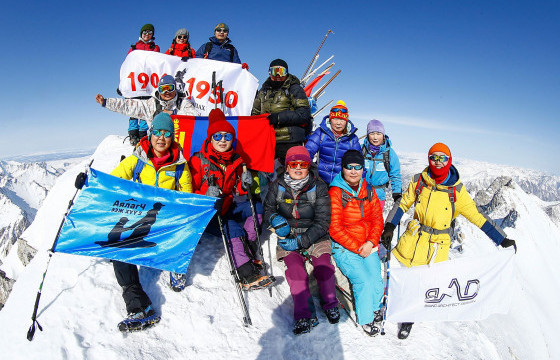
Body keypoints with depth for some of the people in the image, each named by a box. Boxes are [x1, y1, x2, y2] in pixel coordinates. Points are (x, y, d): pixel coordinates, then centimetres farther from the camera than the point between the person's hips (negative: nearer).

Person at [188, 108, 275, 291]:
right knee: (231, 227, -30)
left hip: (228, 208, 6)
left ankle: (249, 249, -23)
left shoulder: (236, 161, 9)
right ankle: (247, 275, -37)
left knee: (257, 207, -15)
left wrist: (244, 185, -8)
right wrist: (206, 195, -28)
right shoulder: (198, 160, -5)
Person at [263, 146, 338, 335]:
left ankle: (330, 304, 0)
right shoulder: (277, 186, 1)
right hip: (288, 238, 1)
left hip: (314, 237, 0)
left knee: (323, 264, -23)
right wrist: (275, 219, -11)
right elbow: (268, 209, 14)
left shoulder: (319, 187, -5)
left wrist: (300, 241, -18)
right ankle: (304, 315, -20)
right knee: (295, 268, -25)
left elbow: (322, 222, -8)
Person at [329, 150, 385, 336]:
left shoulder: (368, 190, 6)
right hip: (344, 248, -4)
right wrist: (357, 248, -14)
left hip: (368, 246, 5)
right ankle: (365, 318, 9)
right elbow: (335, 228, -13)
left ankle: (375, 308, 23)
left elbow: (378, 219, 7)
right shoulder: (335, 193, -11)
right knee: (364, 281, -17)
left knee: (377, 281, -9)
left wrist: (370, 243, -8)